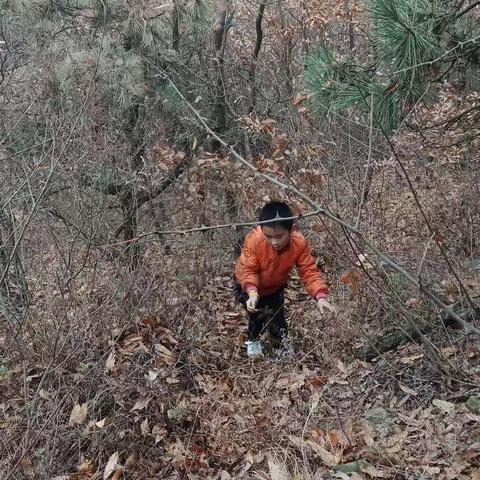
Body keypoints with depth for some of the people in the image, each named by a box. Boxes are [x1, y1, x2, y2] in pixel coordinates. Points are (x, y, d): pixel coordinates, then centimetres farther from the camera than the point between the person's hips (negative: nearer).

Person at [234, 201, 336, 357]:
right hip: (248, 286, -3)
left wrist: (320, 296, -40)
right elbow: (248, 271, -33)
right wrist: (252, 292, -52)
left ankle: (281, 348, 44)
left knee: (279, 324, 9)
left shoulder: (300, 243, -31)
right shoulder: (253, 240, -40)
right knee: (258, 315, -16)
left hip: (275, 287, 3)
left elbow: (309, 272, -25)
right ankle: (253, 341, 18)